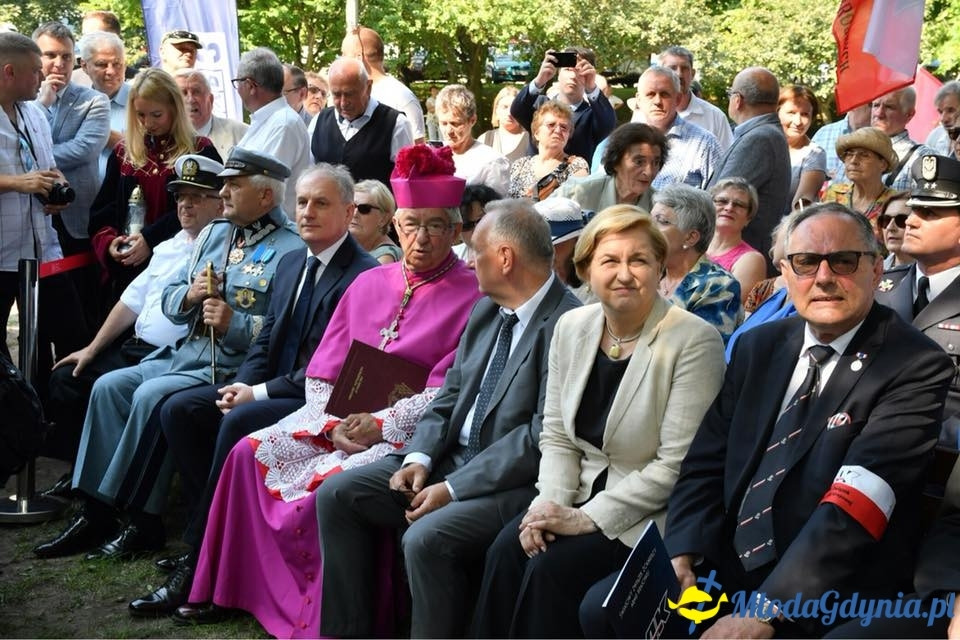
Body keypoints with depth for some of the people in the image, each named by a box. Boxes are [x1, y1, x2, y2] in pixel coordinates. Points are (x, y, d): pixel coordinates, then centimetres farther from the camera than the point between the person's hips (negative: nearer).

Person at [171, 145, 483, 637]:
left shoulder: (471, 296, -3)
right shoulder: (369, 284, 14)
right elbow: (322, 375, 11)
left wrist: (380, 425, -18)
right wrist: (333, 424, -7)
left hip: (410, 429, -6)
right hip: (340, 421, 6)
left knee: (333, 480, -31)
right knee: (252, 453, -12)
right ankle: (223, 589, -1)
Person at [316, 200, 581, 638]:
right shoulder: (486, 310, 10)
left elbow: (544, 437, -21)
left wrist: (452, 489, -20)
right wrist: (419, 457, -5)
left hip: (515, 482, -9)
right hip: (453, 456, 9)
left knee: (426, 538, -31)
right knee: (337, 495, 1)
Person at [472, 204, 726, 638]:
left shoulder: (694, 341, -14)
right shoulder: (571, 327, 4)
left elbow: (676, 464, -16)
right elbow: (556, 437, 9)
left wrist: (587, 518, -18)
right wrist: (550, 502, -10)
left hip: (650, 513, -5)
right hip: (583, 494, 5)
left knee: (552, 568, -24)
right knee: (506, 551, -20)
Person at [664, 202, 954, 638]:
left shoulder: (915, 368, -9)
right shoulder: (758, 346, 11)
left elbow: (853, 509, -19)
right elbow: (705, 462, 9)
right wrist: (683, 552, -9)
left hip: (828, 600, -5)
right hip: (725, 566, 6)